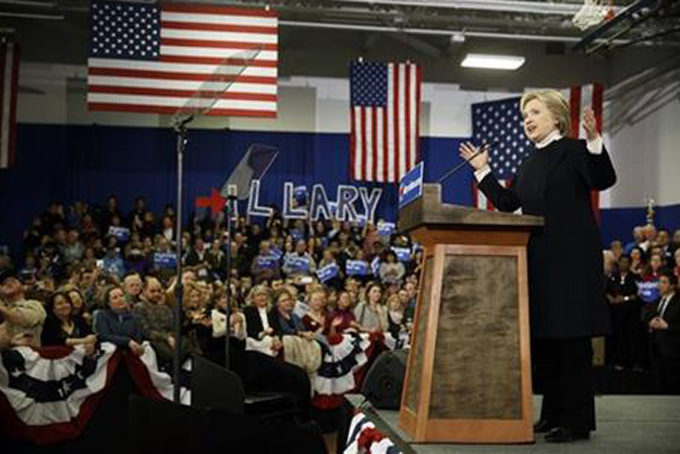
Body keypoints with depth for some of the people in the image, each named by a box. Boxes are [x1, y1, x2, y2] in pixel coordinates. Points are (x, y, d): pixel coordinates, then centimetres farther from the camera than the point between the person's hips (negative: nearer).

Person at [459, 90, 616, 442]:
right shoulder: (530, 163, 18)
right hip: (537, 259, 8)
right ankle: (553, 414, 22)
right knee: (542, 337, 11)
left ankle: (577, 421, 2)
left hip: (571, 259, -8)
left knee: (572, 337, -5)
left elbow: (603, 180, -17)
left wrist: (594, 140, -30)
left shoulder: (574, 150, -3)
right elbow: (507, 203, 20)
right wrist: (482, 170, 22)